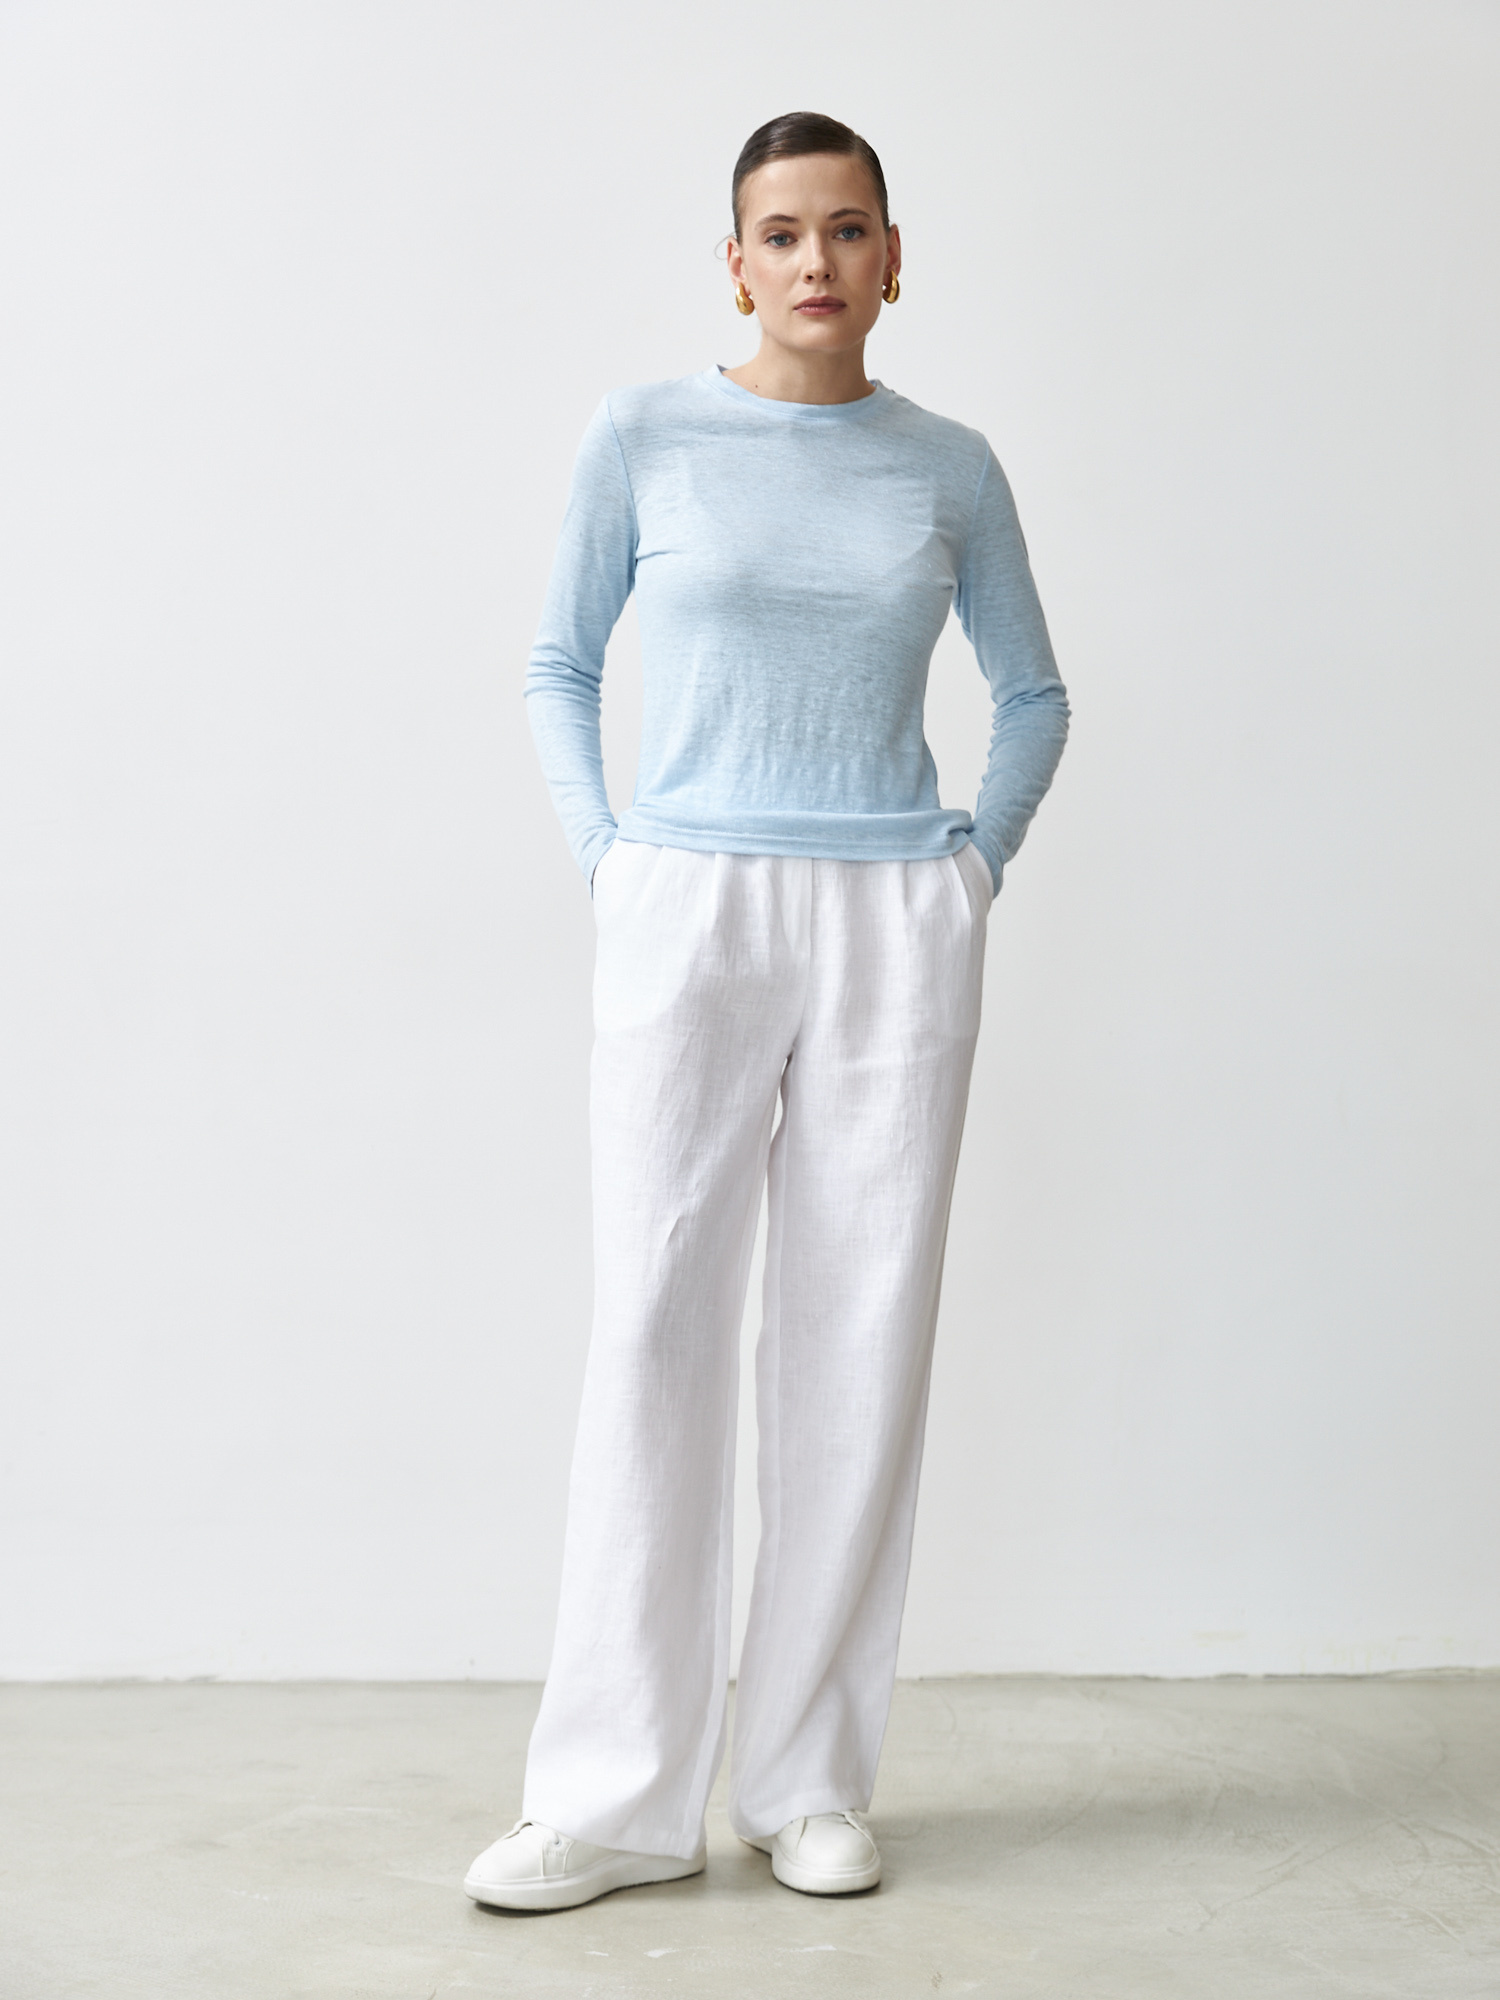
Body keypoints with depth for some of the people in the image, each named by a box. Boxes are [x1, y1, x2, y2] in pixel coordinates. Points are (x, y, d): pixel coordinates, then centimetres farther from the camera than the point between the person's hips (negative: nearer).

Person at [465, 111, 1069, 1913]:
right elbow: (557, 668, 11)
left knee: (862, 1337, 2)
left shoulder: (948, 470, 7)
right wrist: (606, 862, -1)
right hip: (691, 920, -1)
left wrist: (977, 860, 5)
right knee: (655, 1328, -5)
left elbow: (1033, 696, 18)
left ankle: (812, 1779, 14)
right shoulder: (644, 438, 3)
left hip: (895, 934, 2)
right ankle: (620, 1796, 4)